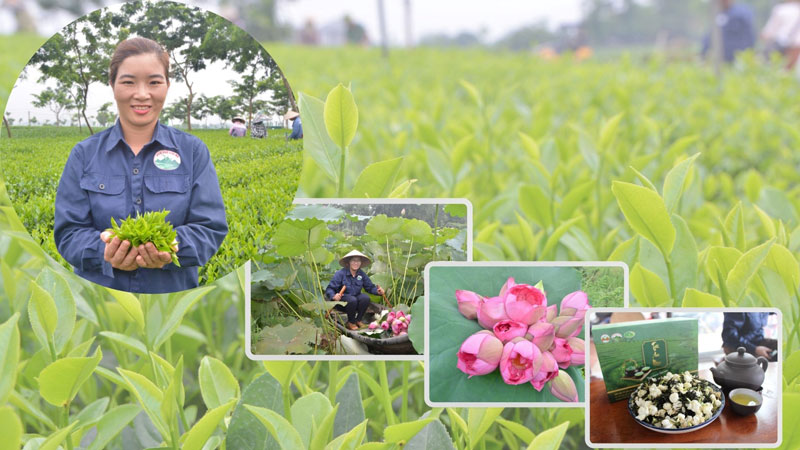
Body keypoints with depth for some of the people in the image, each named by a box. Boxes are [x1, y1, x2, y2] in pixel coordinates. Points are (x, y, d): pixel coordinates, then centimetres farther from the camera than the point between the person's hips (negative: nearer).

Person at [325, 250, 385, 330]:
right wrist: (334, 296, -37)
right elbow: (329, 289, -16)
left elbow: (370, 287, 8)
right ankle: (351, 323, -11)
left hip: (355, 297, 4)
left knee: (365, 298, -26)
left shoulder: (361, 274, 1)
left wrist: (377, 291, -13)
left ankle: (358, 320, -7)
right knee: (352, 300, -35)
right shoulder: (340, 273, -14)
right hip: (341, 301, -4)